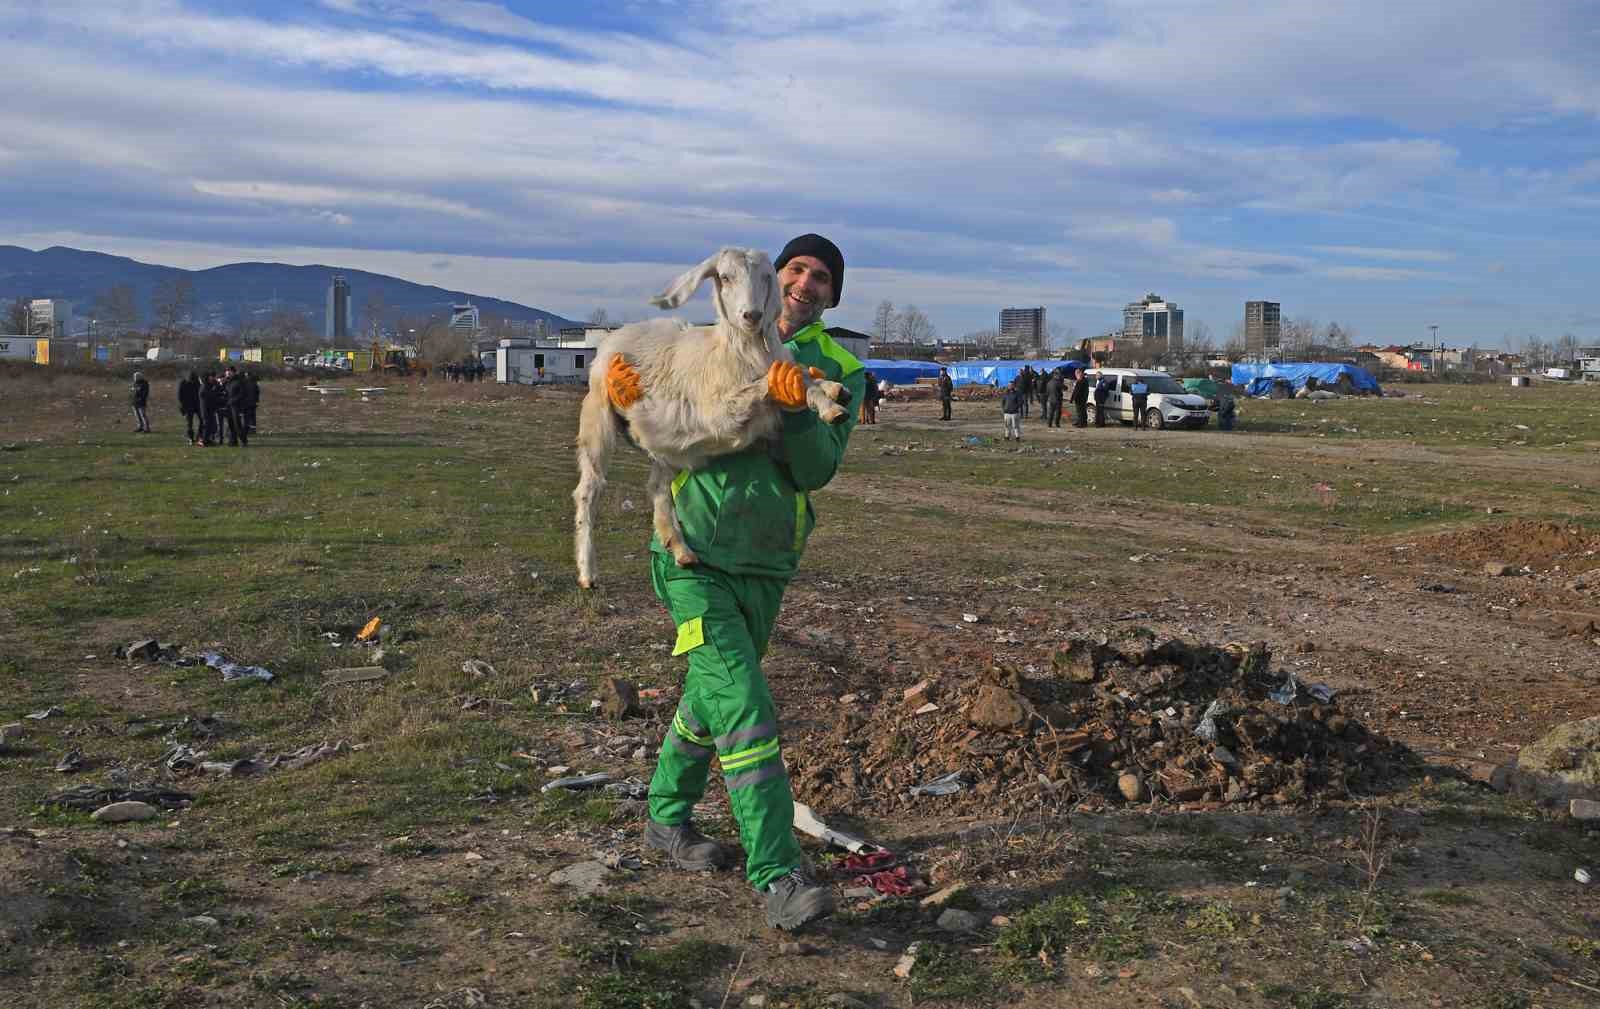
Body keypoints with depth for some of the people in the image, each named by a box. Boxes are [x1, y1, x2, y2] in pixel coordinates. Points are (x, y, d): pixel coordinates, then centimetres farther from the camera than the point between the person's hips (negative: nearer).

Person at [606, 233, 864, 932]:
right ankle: (778, 878, -13)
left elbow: (817, 470, -14)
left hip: (765, 567, 4)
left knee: (709, 701, 19)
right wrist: (624, 396, -17)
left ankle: (667, 818, 41)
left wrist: (796, 409, -32)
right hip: (693, 557, -3)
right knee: (744, 711, -14)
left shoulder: (840, 374, 1)